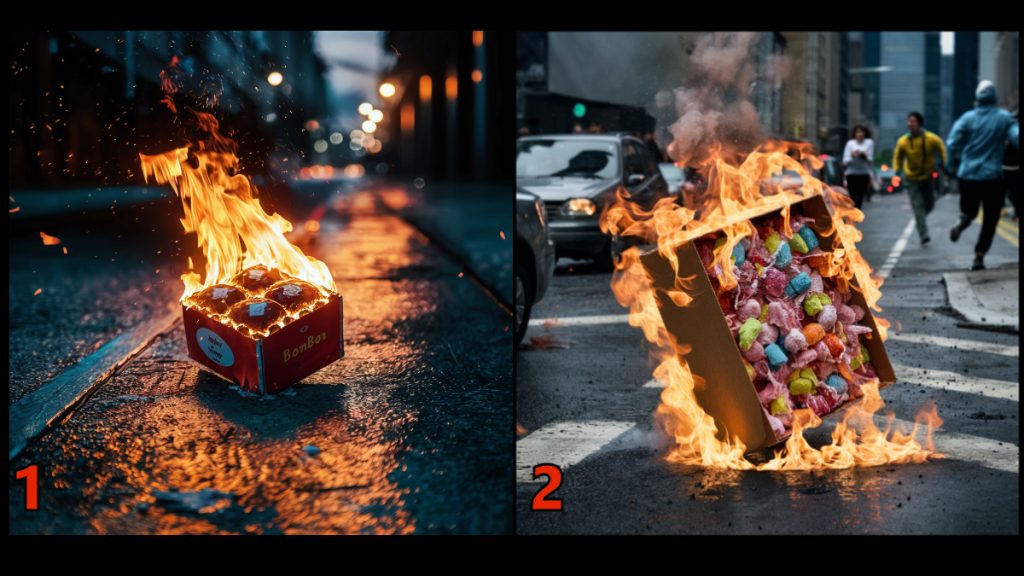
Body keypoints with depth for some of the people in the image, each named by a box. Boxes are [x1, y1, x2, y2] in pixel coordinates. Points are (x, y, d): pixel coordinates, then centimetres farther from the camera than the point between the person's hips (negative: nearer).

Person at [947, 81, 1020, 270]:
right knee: (990, 220, 8)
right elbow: (1016, 137, -12)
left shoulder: (967, 118, -1)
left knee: (969, 211, 20)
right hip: (993, 176, -1)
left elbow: (952, 144, -7)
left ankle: (962, 222, -14)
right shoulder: (1004, 118, -3)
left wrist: (956, 163, 8)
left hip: (968, 175, 1)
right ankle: (979, 257, -2)